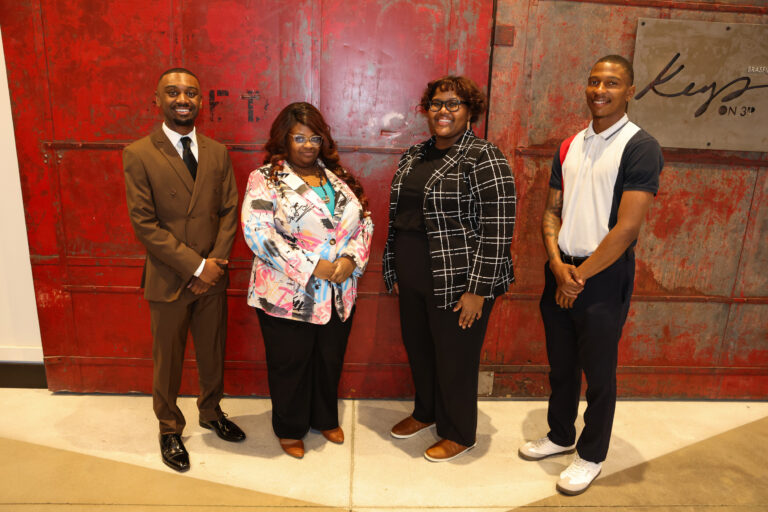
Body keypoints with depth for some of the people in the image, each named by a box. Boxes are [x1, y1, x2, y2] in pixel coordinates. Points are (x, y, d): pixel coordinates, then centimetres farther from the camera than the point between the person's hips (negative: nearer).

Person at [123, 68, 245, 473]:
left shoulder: (217, 152, 3)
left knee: (212, 352, 18)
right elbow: (144, 224, -14)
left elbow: (229, 211, 1)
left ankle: (211, 412, 43)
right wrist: (195, 266, -18)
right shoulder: (138, 155, -9)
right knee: (168, 359, 14)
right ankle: (169, 429, 37)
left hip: (212, 277, 3)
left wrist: (216, 263, -11)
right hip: (168, 280, -3)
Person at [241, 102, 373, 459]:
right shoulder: (265, 179, -7)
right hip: (288, 296, -4)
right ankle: (289, 430, 36)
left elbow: (364, 221, 9)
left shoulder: (338, 177, 9)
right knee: (290, 365, 12)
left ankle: (326, 419, 43)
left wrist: (351, 258, -10)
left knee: (330, 360, 19)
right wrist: (311, 266, -21)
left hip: (339, 294, 5)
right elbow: (257, 232, -18)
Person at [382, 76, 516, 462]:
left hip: (457, 283, -7)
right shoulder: (414, 156, 10)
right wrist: (395, 270, 15)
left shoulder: (484, 158, -13)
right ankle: (425, 412, 45)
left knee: (455, 359, 8)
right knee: (418, 349, 20)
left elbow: (497, 230, -17)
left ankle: (459, 434, 31)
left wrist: (478, 289, -18)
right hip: (413, 280, 7)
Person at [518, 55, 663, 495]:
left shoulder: (640, 147, -11)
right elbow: (552, 211, 8)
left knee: (599, 373, 9)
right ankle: (561, 436, 39)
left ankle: (592, 456, 29)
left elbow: (627, 228, -17)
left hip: (604, 277, -6)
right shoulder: (570, 146, 9)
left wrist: (580, 276, -13)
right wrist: (557, 263, -8)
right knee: (560, 364, 18)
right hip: (561, 272, 6)